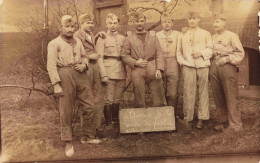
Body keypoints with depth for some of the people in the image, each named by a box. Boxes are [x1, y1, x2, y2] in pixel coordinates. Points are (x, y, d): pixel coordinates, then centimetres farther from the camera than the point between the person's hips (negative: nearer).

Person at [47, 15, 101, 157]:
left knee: (89, 106, 6)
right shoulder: (54, 44, -1)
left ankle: (89, 136, 24)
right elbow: (51, 65, -6)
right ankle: (68, 143, 13)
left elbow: (84, 57, 26)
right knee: (65, 111, 0)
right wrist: (56, 84, -13)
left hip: (80, 75, 5)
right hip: (65, 76, -5)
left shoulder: (78, 42, 15)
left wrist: (84, 65, 3)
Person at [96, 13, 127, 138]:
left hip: (121, 72, 4)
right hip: (109, 72, -4)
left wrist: (126, 73, 10)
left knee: (117, 99, 10)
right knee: (108, 100, -3)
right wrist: (103, 75, -14)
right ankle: (108, 125, 6)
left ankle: (116, 120, 26)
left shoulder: (122, 38, 15)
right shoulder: (102, 39, 0)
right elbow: (99, 58, -6)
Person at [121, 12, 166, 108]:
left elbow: (159, 54, 8)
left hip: (153, 72, 1)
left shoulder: (153, 37, 14)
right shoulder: (129, 39, 10)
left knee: (159, 100, 1)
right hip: (137, 72, -1)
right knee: (139, 102, 4)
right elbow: (124, 56, 6)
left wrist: (159, 69, -5)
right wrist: (135, 62, -10)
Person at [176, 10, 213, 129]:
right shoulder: (183, 34, 16)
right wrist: (182, 62, 2)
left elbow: (210, 49, 7)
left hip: (203, 66, 0)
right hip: (188, 67, 0)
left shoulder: (205, 34, 13)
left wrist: (201, 53, -11)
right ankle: (187, 118, 5)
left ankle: (201, 118, 9)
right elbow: (179, 51, 16)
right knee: (188, 93, -3)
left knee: (203, 92, 1)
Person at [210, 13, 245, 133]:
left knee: (231, 96, -4)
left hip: (227, 67, -5)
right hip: (214, 68, 5)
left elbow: (240, 53, -4)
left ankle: (235, 124, 4)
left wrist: (226, 59, -12)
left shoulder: (232, 36, 1)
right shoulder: (212, 37, 16)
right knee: (218, 96, 8)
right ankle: (222, 121, 19)